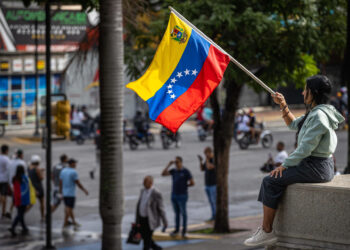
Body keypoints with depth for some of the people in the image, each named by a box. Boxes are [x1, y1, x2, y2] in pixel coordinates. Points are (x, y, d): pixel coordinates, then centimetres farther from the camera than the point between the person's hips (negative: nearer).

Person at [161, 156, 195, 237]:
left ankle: (184, 230, 16)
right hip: (174, 195, 6)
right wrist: (169, 165, -9)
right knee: (177, 213, 15)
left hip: (182, 196, -6)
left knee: (183, 213, 5)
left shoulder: (186, 171, -12)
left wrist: (183, 186, 1)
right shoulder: (173, 171, 5)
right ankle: (177, 229, 25)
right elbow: (163, 174, -6)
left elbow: (192, 183, -11)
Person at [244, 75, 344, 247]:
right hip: (313, 164, 10)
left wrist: (285, 165, -13)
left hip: (316, 168, -10)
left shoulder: (319, 116, -19)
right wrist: (283, 105, 17)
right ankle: (266, 229, 11)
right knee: (273, 179, 13)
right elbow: (293, 125, 30)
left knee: (271, 181, -11)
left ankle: (266, 232, -7)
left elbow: (305, 149, -22)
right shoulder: (313, 113, 14)